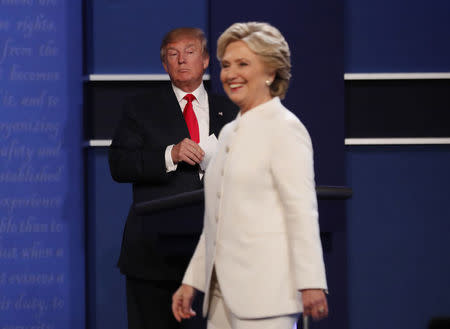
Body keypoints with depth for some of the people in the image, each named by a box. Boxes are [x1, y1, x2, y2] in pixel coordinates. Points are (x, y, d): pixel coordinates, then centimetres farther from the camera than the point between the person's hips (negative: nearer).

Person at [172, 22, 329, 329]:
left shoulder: (285, 128, -5)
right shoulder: (228, 133, 19)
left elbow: (302, 211, -12)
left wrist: (311, 284, -17)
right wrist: (192, 281, 19)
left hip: (266, 292, -8)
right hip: (223, 292, 8)